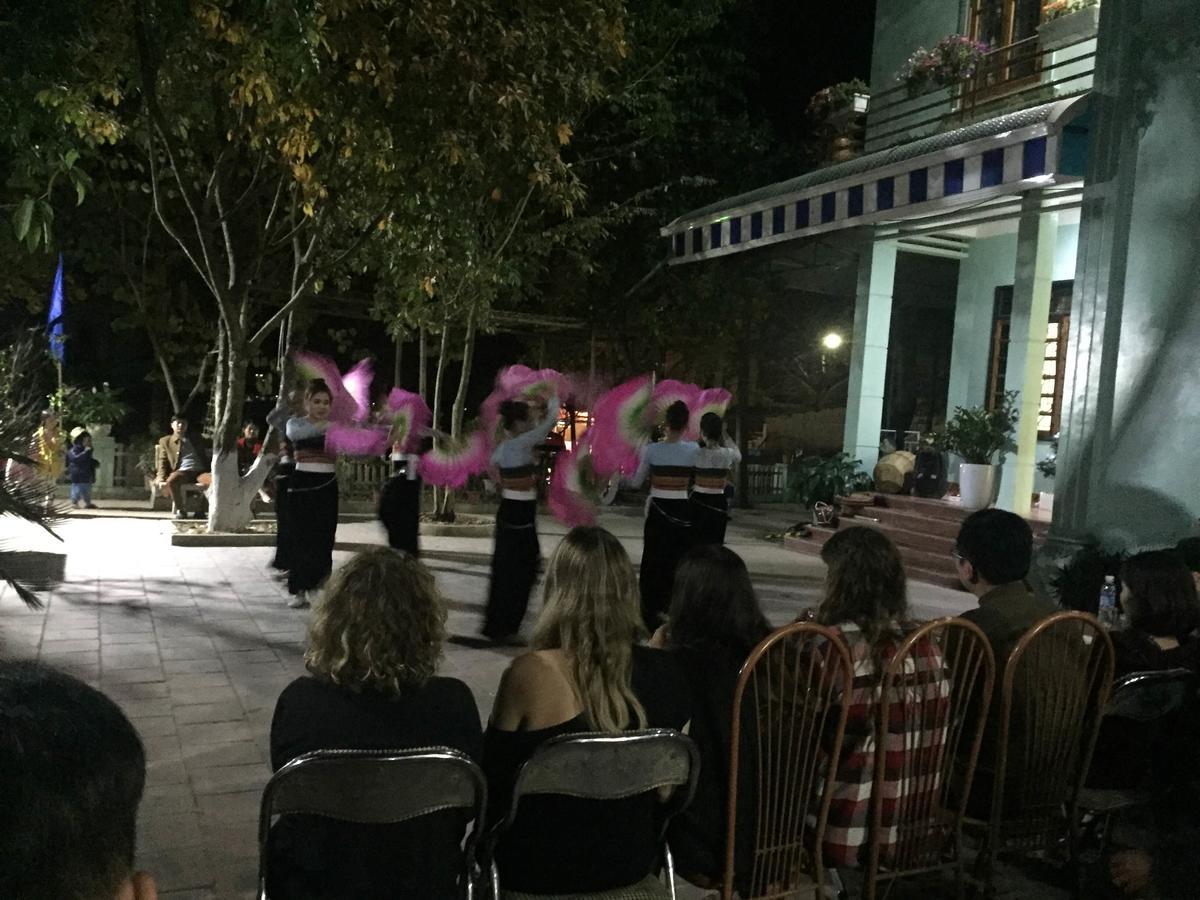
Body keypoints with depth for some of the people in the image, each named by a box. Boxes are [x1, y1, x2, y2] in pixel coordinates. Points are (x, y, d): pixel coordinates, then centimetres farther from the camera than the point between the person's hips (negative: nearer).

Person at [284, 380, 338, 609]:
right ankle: (299, 590, 7)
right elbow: (295, 434, -23)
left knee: (323, 538, 2)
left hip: (327, 486, 2)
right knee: (300, 537, -1)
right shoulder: (296, 422, 1)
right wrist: (322, 426, -39)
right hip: (302, 484, -2)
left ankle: (316, 588, 12)